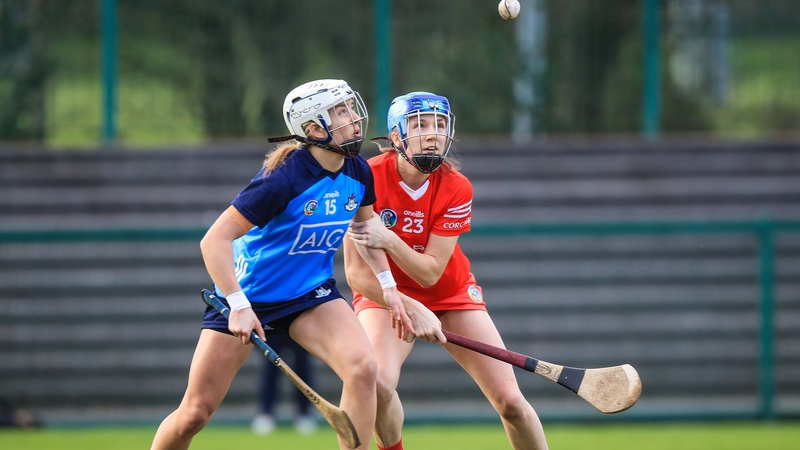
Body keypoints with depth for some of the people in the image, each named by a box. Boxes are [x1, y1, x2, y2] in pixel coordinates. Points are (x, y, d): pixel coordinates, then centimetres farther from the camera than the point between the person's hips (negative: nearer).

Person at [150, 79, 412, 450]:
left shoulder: (358, 173, -7)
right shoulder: (284, 178, -27)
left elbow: (365, 226, 16)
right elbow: (214, 241, -28)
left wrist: (387, 284, 10)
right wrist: (239, 307, -33)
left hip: (312, 294, 5)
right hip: (247, 294, -5)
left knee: (363, 369, -23)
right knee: (195, 413, -2)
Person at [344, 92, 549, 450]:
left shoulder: (456, 188, -17)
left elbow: (429, 274, -21)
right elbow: (357, 273, -23)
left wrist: (387, 239, -39)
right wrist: (412, 310, -35)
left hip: (451, 292, 2)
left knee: (510, 401, -9)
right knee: (379, 383, -30)